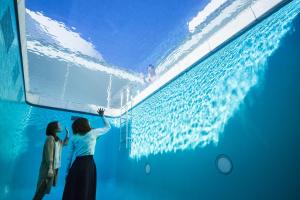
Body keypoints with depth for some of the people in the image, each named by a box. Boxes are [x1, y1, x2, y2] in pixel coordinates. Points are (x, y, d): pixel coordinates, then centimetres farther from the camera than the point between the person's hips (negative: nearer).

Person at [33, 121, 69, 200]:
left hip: (55, 168, 8)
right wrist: (50, 168, -26)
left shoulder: (58, 140, 7)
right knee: (42, 189, 0)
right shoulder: (50, 138, -18)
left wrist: (67, 134, 15)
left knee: (44, 189, 20)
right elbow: (49, 155, -23)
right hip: (49, 168, -8)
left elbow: (64, 143, 27)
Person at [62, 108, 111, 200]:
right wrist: (102, 116, 25)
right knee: (86, 192, 6)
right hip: (89, 164, -3)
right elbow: (108, 127, 14)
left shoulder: (74, 138, 9)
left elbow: (70, 156, 7)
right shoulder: (93, 133, 1)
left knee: (72, 192, 10)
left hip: (77, 164, 3)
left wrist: (68, 171, 14)